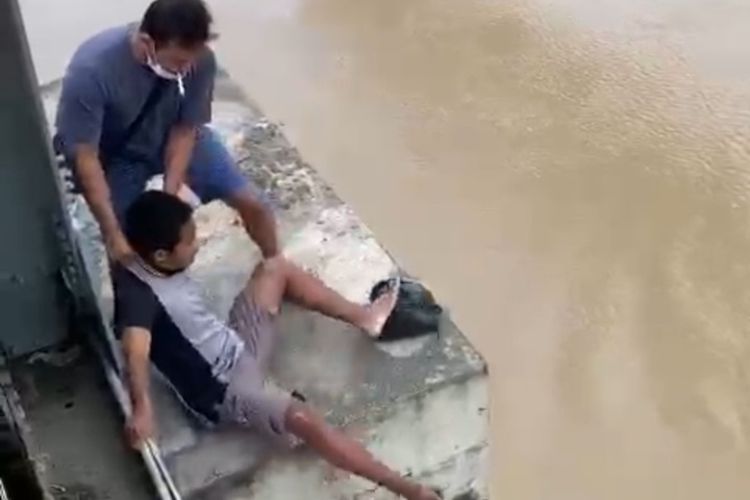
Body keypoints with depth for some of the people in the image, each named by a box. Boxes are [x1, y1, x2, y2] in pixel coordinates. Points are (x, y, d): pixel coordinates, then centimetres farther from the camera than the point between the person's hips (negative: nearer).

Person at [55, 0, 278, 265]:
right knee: (123, 248, -7)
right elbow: (85, 157, -32)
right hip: (117, 156, -2)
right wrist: (112, 232, -34)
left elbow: (185, 129, -16)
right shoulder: (91, 70, -37)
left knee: (250, 202, -3)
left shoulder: (199, 60, -28)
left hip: (173, 139, 2)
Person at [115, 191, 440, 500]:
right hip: (222, 390, -9)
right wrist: (142, 407, -66)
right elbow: (136, 350, -53)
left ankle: (363, 316, 20)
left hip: (238, 347, 10)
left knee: (274, 268, 10)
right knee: (302, 419, -30)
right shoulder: (136, 293, -32)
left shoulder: (155, 264, -6)